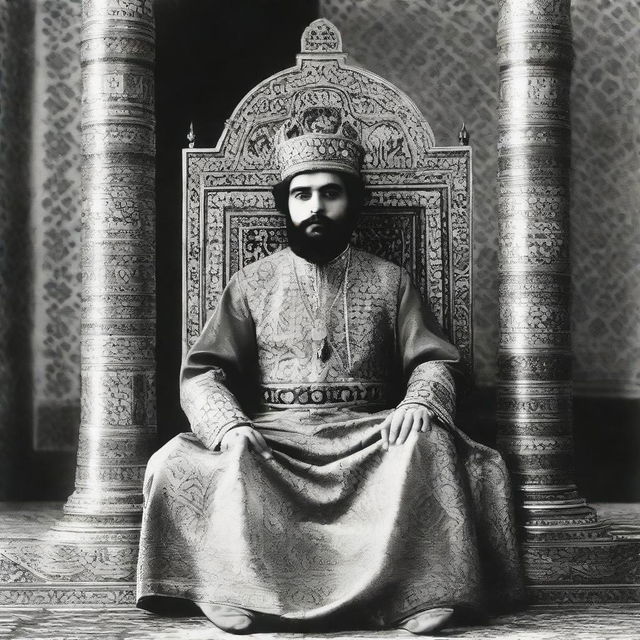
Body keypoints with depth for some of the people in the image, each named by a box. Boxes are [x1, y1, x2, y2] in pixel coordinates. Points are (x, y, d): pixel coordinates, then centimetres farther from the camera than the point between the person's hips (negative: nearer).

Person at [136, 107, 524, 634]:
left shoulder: (389, 282, 16)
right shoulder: (253, 284, 14)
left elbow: (433, 362, 9)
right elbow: (204, 373, 6)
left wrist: (419, 402, -17)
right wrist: (230, 426, -17)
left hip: (367, 434, 0)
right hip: (271, 435, 0)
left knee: (427, 445, -34)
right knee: (176, 464, -28)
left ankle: (416, 593, -35)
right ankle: (243, 592, -33)